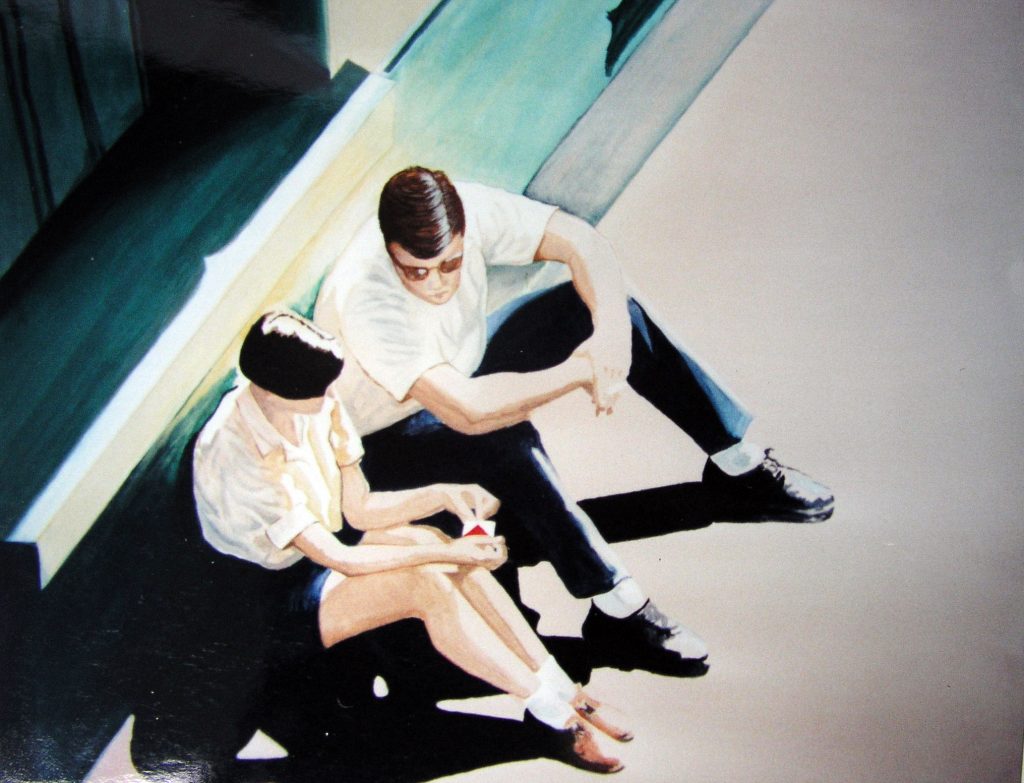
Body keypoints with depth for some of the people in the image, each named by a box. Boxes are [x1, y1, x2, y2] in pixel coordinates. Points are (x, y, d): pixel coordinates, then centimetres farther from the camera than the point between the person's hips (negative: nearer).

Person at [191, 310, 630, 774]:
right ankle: (554, 710, -19)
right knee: (427, 584, -29)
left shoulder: (316, 405, -9)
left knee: (437, 545, -22)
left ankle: (563, 689, -19)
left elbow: (360, 508, -1)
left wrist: (443, 494, -16)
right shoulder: (234, 453, -30)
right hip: (277, 597, -6)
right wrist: (445, 554, -26)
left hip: (323, 549, 6)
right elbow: (338, 558, -27)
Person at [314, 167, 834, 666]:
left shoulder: (467, 211, -24)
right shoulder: (362, 300, -39)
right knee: (504, 436, -39)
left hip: (464, 365, 6)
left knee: (603, 300, -10)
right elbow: (469, 411, -47)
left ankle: (738, 466, -2)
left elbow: (580, 242, -17)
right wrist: (583, 371, -39)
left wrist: (611, 329, -35)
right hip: (389, 436, -6)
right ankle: (615, 607, -29)